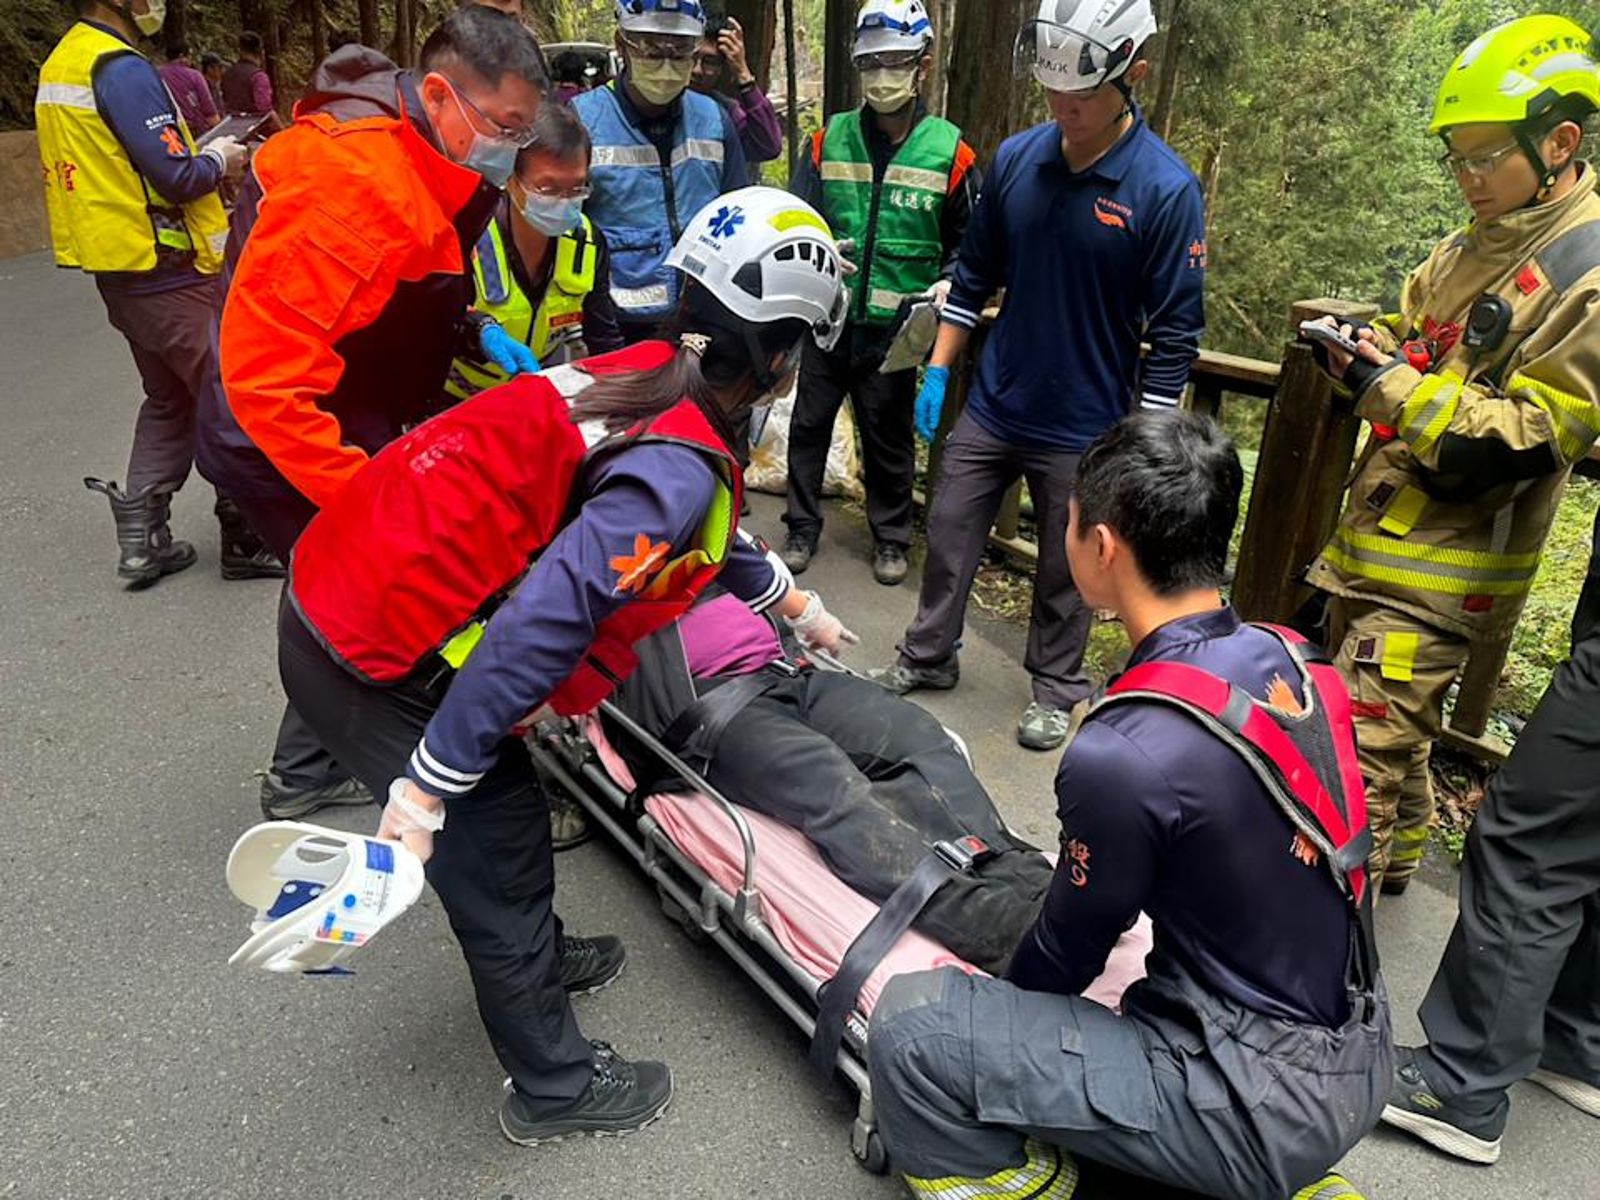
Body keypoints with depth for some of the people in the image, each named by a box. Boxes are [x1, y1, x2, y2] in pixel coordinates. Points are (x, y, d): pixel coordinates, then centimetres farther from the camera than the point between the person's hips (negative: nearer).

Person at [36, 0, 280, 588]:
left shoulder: (61, 64, 13)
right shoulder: (122, 68, -17)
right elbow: (177, 177, -21)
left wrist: (199, 154, 11)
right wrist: (219, 159, -2)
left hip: (122, 274, 9)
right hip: (165, 276, -9)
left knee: (169, 402, 18)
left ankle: (141, 540, 19)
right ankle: (247, 539, 6)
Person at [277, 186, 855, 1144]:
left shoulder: (644, 374, 4)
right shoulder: (678, 470, -23)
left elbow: (708, 533, 22)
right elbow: (536, 631, -28)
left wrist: (795, 604, 35)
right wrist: (423, 793, -21)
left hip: (340, 587, 9)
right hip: (374, 662, -8)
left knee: (509, 816, 25)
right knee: (494, 847, 8)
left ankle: (535, 959, 51)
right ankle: (555, 1088, 30)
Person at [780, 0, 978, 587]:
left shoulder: (949, 151, -2)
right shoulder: (830, 139, 3)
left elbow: (969, 243, 5)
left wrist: (948, 283, -14)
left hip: (895, 329, -2)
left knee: (889, 438, 9)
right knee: (809, 425, 9)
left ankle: (890, 537, 27)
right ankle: (802, 527, 26)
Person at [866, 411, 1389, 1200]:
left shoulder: (1124, 754, -28)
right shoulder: (1293, 662, -4)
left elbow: (1069, 950, -9)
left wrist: (993, 1003, 14)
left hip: (1267, 1104, -8)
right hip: (1356, 1063, 8)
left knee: (912, 1027, -13)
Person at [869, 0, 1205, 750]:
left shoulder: (1166, 189, -14)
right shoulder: (1015, 158, -2)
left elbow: (1174, 335, -11)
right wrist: (937, 371, 6)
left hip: (1082, 427, -4)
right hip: (991, 405, 4)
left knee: (1064, 571, 11)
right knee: (949, 537, 12)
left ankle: (1055, 688, 31)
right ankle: (928, 655, 33)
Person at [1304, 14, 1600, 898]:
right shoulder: (1472, 247, 12)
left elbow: (1527, 439, -20)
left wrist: (1394, 387, -25)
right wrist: (1362, 346, -1)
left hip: (1445, 571, -8)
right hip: (1380, 541, 9)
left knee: (1358, 754, -7)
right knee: (1394, 726, 22)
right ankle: (1395, 857, 42)